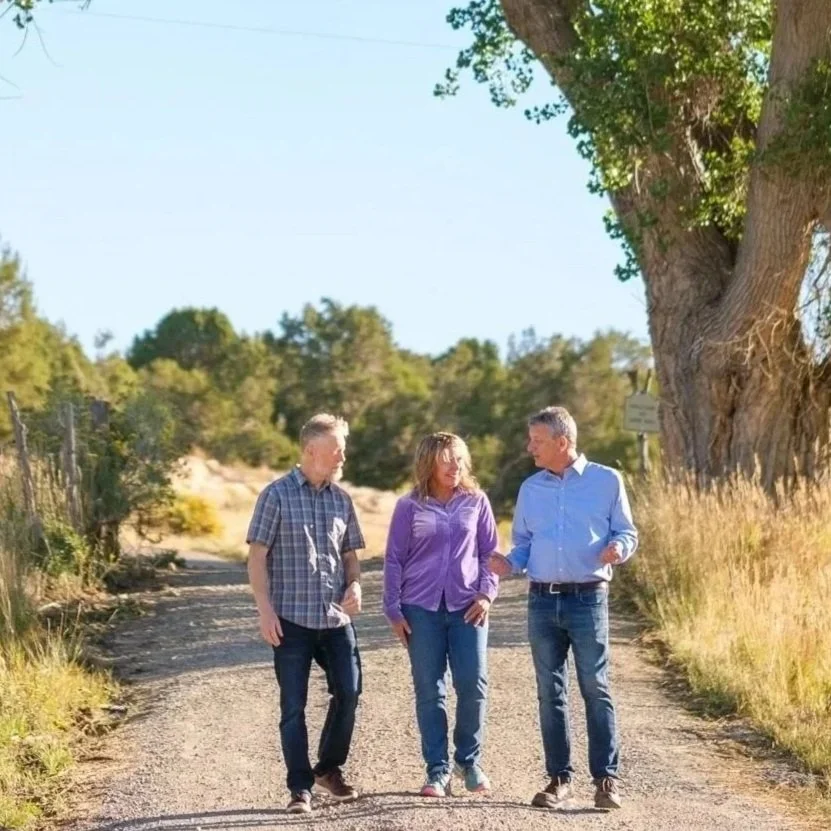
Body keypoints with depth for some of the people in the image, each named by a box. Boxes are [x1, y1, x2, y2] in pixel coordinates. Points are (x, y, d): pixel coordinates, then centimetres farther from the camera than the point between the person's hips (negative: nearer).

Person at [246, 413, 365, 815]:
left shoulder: (341, 499, 9)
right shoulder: (277, 495, -5)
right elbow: (257, 556, -5)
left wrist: (354, 585, -4)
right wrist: (265, 610, -12)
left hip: (336, 617, 4)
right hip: (292, 618, -4)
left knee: (348, 692, 2)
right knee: (293, 705, 1)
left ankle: (329, 768, 24)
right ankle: (300, 787, 9)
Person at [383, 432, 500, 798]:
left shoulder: (476, 502, 5)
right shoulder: (409, 506, 1)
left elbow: (489, 552, 9)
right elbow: (394, 559, 4)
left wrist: (487, 593, -4)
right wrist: (393, 610, 0)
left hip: (467, 606, 1)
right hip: (421, 609, -1)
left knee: (473, 685, -4)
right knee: (429, 690, 1)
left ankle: (469, 761, 15)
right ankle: (437, 769, 10)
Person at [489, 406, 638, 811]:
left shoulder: (606, 481, 1)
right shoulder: (530, 489, 12)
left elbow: (627, 533, 5)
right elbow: (524, 543, 16)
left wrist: (618, 548, -17)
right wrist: (509, 563, -4)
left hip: (588, 599, -4)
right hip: (542, 601, 4)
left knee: (595, 689, -4)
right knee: (550, 692, 5)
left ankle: (606, 778, 1)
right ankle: (560, 778, 12)